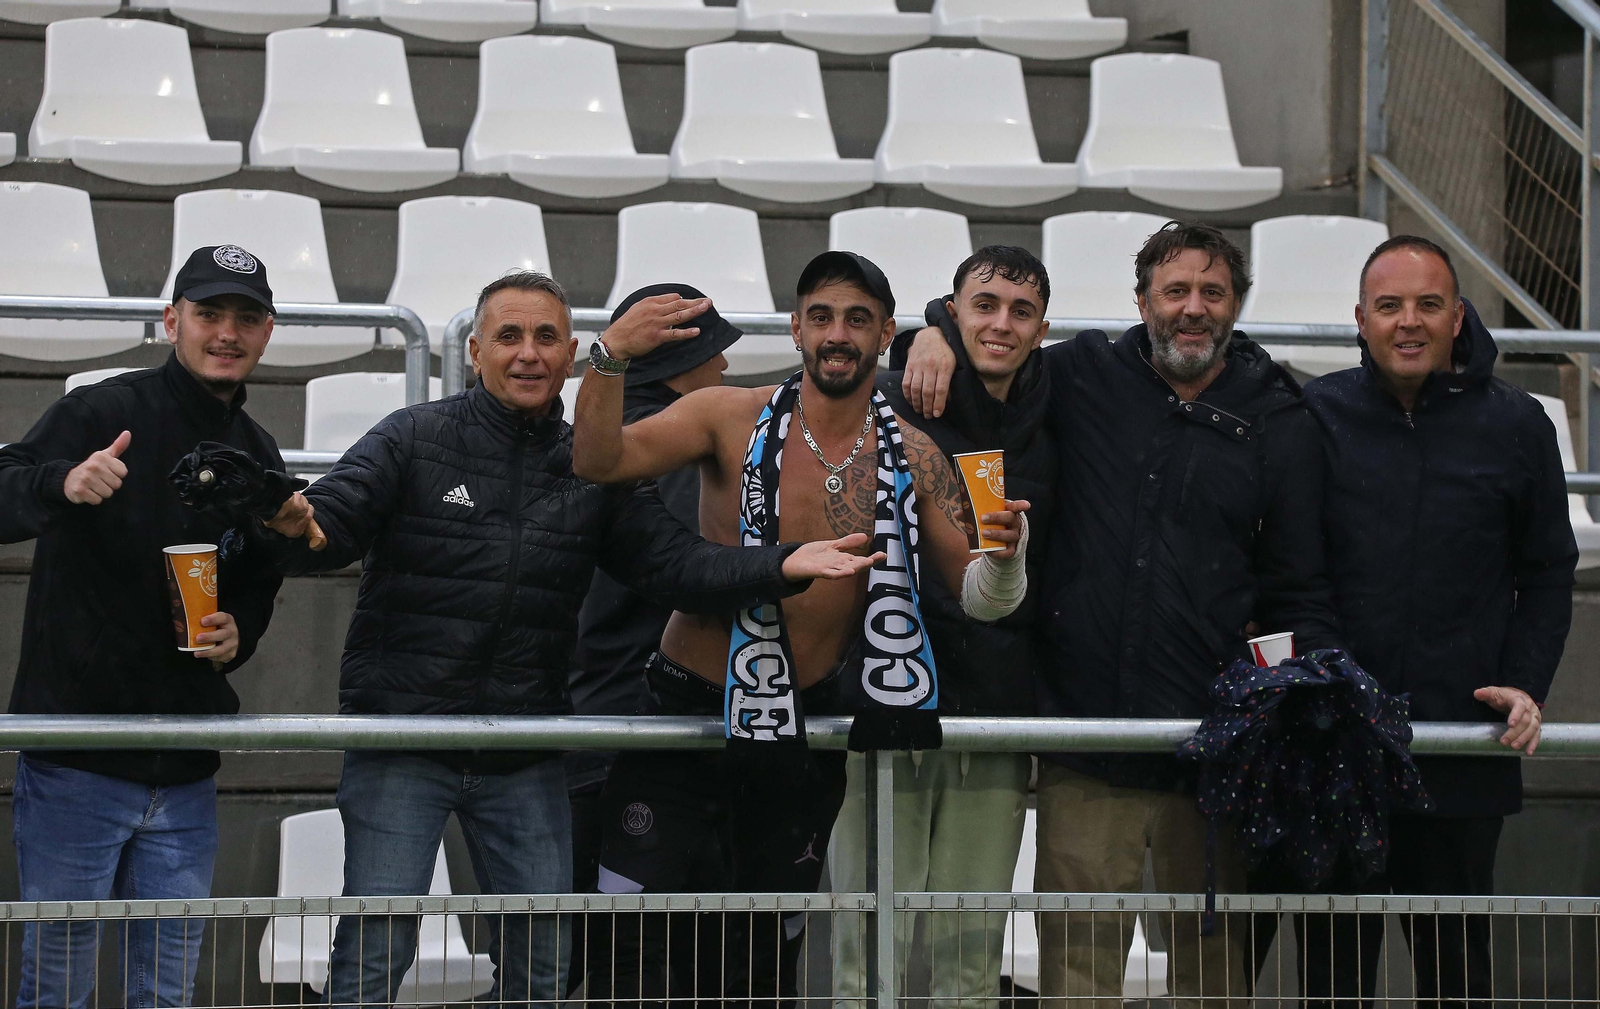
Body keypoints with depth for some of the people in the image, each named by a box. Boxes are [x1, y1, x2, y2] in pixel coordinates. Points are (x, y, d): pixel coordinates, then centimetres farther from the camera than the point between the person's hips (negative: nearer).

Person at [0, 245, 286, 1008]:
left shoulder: (258, 458, 13)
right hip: (76, 762, -6)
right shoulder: (103, 413, -8)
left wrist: (238, 636, 2)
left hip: (184, 772, 6)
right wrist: (62, 484, -42)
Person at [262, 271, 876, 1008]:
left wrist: (782, 567, -14)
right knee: (376, 949, -7)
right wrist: (298, 528, -38)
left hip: (524, 759, 4)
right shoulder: (413, 439, -3)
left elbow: (674, 561, 3)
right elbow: (333, 523, -12)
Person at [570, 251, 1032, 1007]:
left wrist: (1004, 557, -23)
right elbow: (599, 461, -20)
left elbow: (981, 599, 1)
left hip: (811, 720, 2)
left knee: (768, 942, 14)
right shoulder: (732, 419, -8)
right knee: (629, 923, -10)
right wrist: (612, 358, -36)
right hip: (691, 704, -2)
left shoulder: (913, 459, -1)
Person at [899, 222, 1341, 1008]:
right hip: (1085, 729, 0)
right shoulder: (1086, 378, 8)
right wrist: (938, 331, 2)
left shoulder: (1278, 424, 8)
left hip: (1212, 741, 0)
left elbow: (1300, 590, 10)